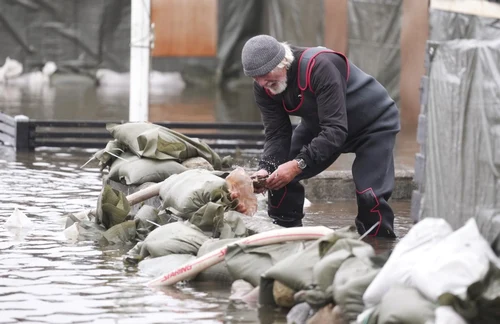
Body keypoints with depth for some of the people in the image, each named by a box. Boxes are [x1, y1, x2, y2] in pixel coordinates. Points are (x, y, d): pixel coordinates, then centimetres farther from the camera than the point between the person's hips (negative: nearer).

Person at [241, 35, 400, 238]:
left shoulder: (320, 67, -39)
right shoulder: (264, 87, -16)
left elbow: (336, 129, -42)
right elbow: (277, 134, -14)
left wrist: (299, 164, -48)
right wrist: (266, 168, -34)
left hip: (373, 122, -7)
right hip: (319, 124, 7)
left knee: (370, 194, -22)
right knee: (279, 177, -5)